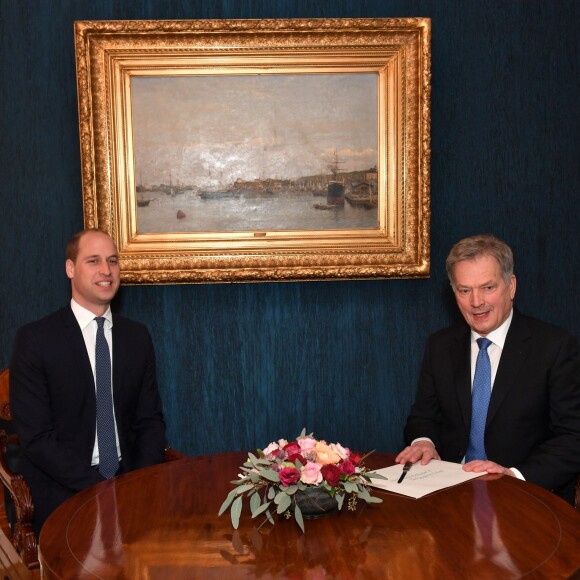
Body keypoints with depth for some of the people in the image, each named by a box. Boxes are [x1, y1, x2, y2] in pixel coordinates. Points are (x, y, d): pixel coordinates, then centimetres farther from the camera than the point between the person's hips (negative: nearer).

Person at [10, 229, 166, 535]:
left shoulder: (137, 336, 6)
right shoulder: (34, 338, -6)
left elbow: (150, 419, 9)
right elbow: (35, 436, -10)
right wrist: (101, 486, -17)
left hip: (129, 480, 4)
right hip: (63, 491, -4)